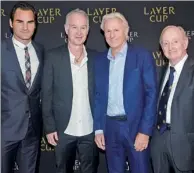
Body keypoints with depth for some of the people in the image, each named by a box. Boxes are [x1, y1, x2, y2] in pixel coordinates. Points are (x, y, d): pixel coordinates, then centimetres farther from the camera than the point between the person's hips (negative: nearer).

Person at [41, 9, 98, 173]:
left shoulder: (95, 57, 1)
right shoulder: (53, 56, -5)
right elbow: (47, 94, -5)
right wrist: (50, 127, -8)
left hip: (90, 130, 2)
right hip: (63, 130, -1)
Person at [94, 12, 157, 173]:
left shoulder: (142, 56, -5)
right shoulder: (99, 60, 7)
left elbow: (151, 94, -9)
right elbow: (98, 96, 9)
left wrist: (145, 130, -14)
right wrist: (98, 128, 4)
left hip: (136, 126, -3)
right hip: (110, 127, 4)